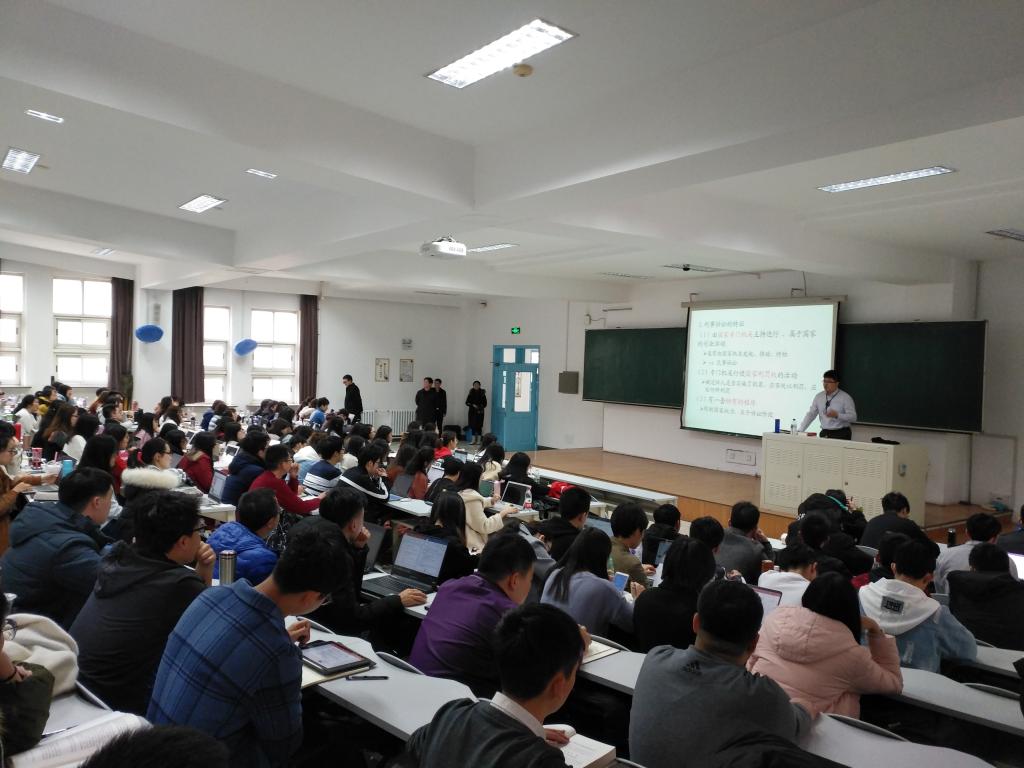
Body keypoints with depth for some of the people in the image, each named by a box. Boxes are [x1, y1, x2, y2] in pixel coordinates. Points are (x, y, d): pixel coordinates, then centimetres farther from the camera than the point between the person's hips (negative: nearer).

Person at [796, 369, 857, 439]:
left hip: (841, 434, -3)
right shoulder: (819, 397, 7)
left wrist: (837, 415, -24)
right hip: (824, 434, 3)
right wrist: (800, 431, -3)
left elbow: (853, 417, -8)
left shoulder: (845, 398, -5)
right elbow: (811, 414, 6)